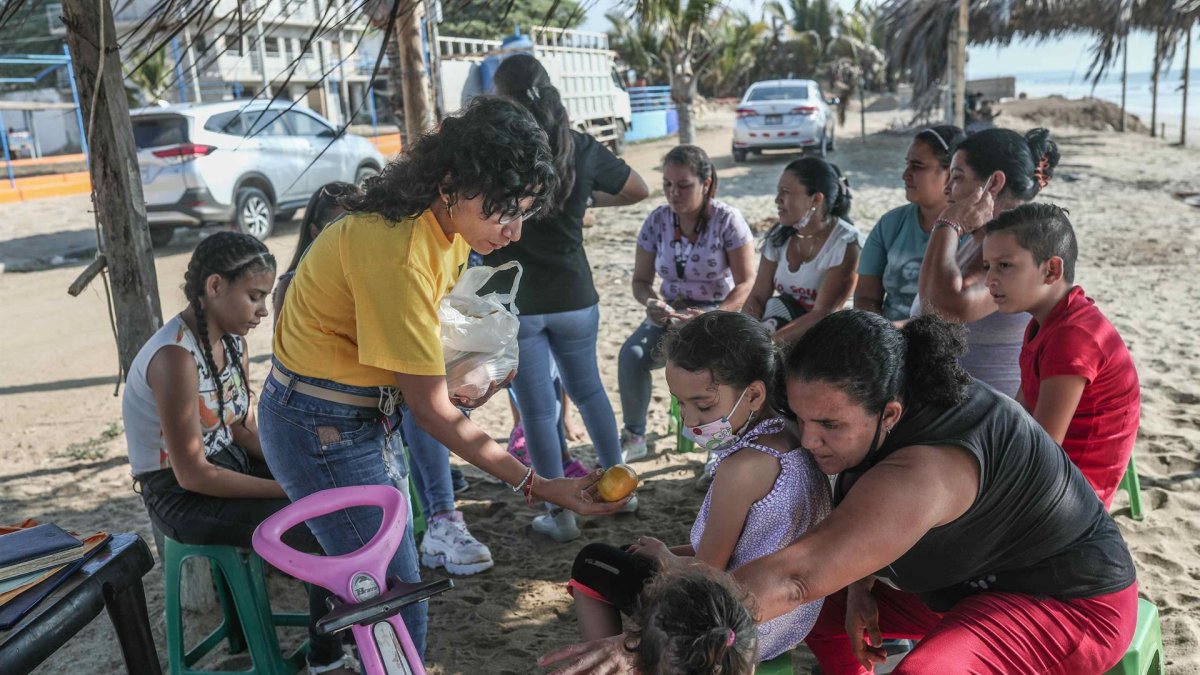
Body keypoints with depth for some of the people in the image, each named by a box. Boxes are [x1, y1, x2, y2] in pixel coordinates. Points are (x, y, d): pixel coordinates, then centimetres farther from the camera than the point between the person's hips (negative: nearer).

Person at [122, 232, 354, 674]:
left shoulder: (232, 339, 0)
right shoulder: (175, 356, -26)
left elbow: (244, 430, 5)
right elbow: (193, 475, -25)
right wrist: (287, 487, -21)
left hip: (228, 463, 8)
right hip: (182, 496, -8)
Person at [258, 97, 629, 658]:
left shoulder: (445, 224, -2)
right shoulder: (396, 249, -31)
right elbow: (431, 411, -26)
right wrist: (537, 486, -24)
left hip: (369, 416, 9)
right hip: (323, 429, -9)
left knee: (388, 585, 19)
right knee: (398, 612, -2)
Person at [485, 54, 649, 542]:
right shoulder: (580, 147, -1)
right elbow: (638, 190, 11)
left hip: (514, 303, -3)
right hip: (574, 298, 4)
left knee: (537, 409, 7)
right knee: (588, 389, 23)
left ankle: (561, 516, 16)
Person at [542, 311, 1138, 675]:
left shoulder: (921, 473, -39)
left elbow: (795, 575, -47)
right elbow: (859, 527, 7)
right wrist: (858, 591, -11)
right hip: (968, 581, 9)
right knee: (822, 610, 4)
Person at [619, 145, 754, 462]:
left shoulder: (727, 219, -10)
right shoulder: (657, 220, 0)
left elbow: (746, 284, -11)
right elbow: (640, 280, 6)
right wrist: (652, 302, -18)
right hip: (670, 313, 4)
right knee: (631, 354, -25)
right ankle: (633, 437, -5)